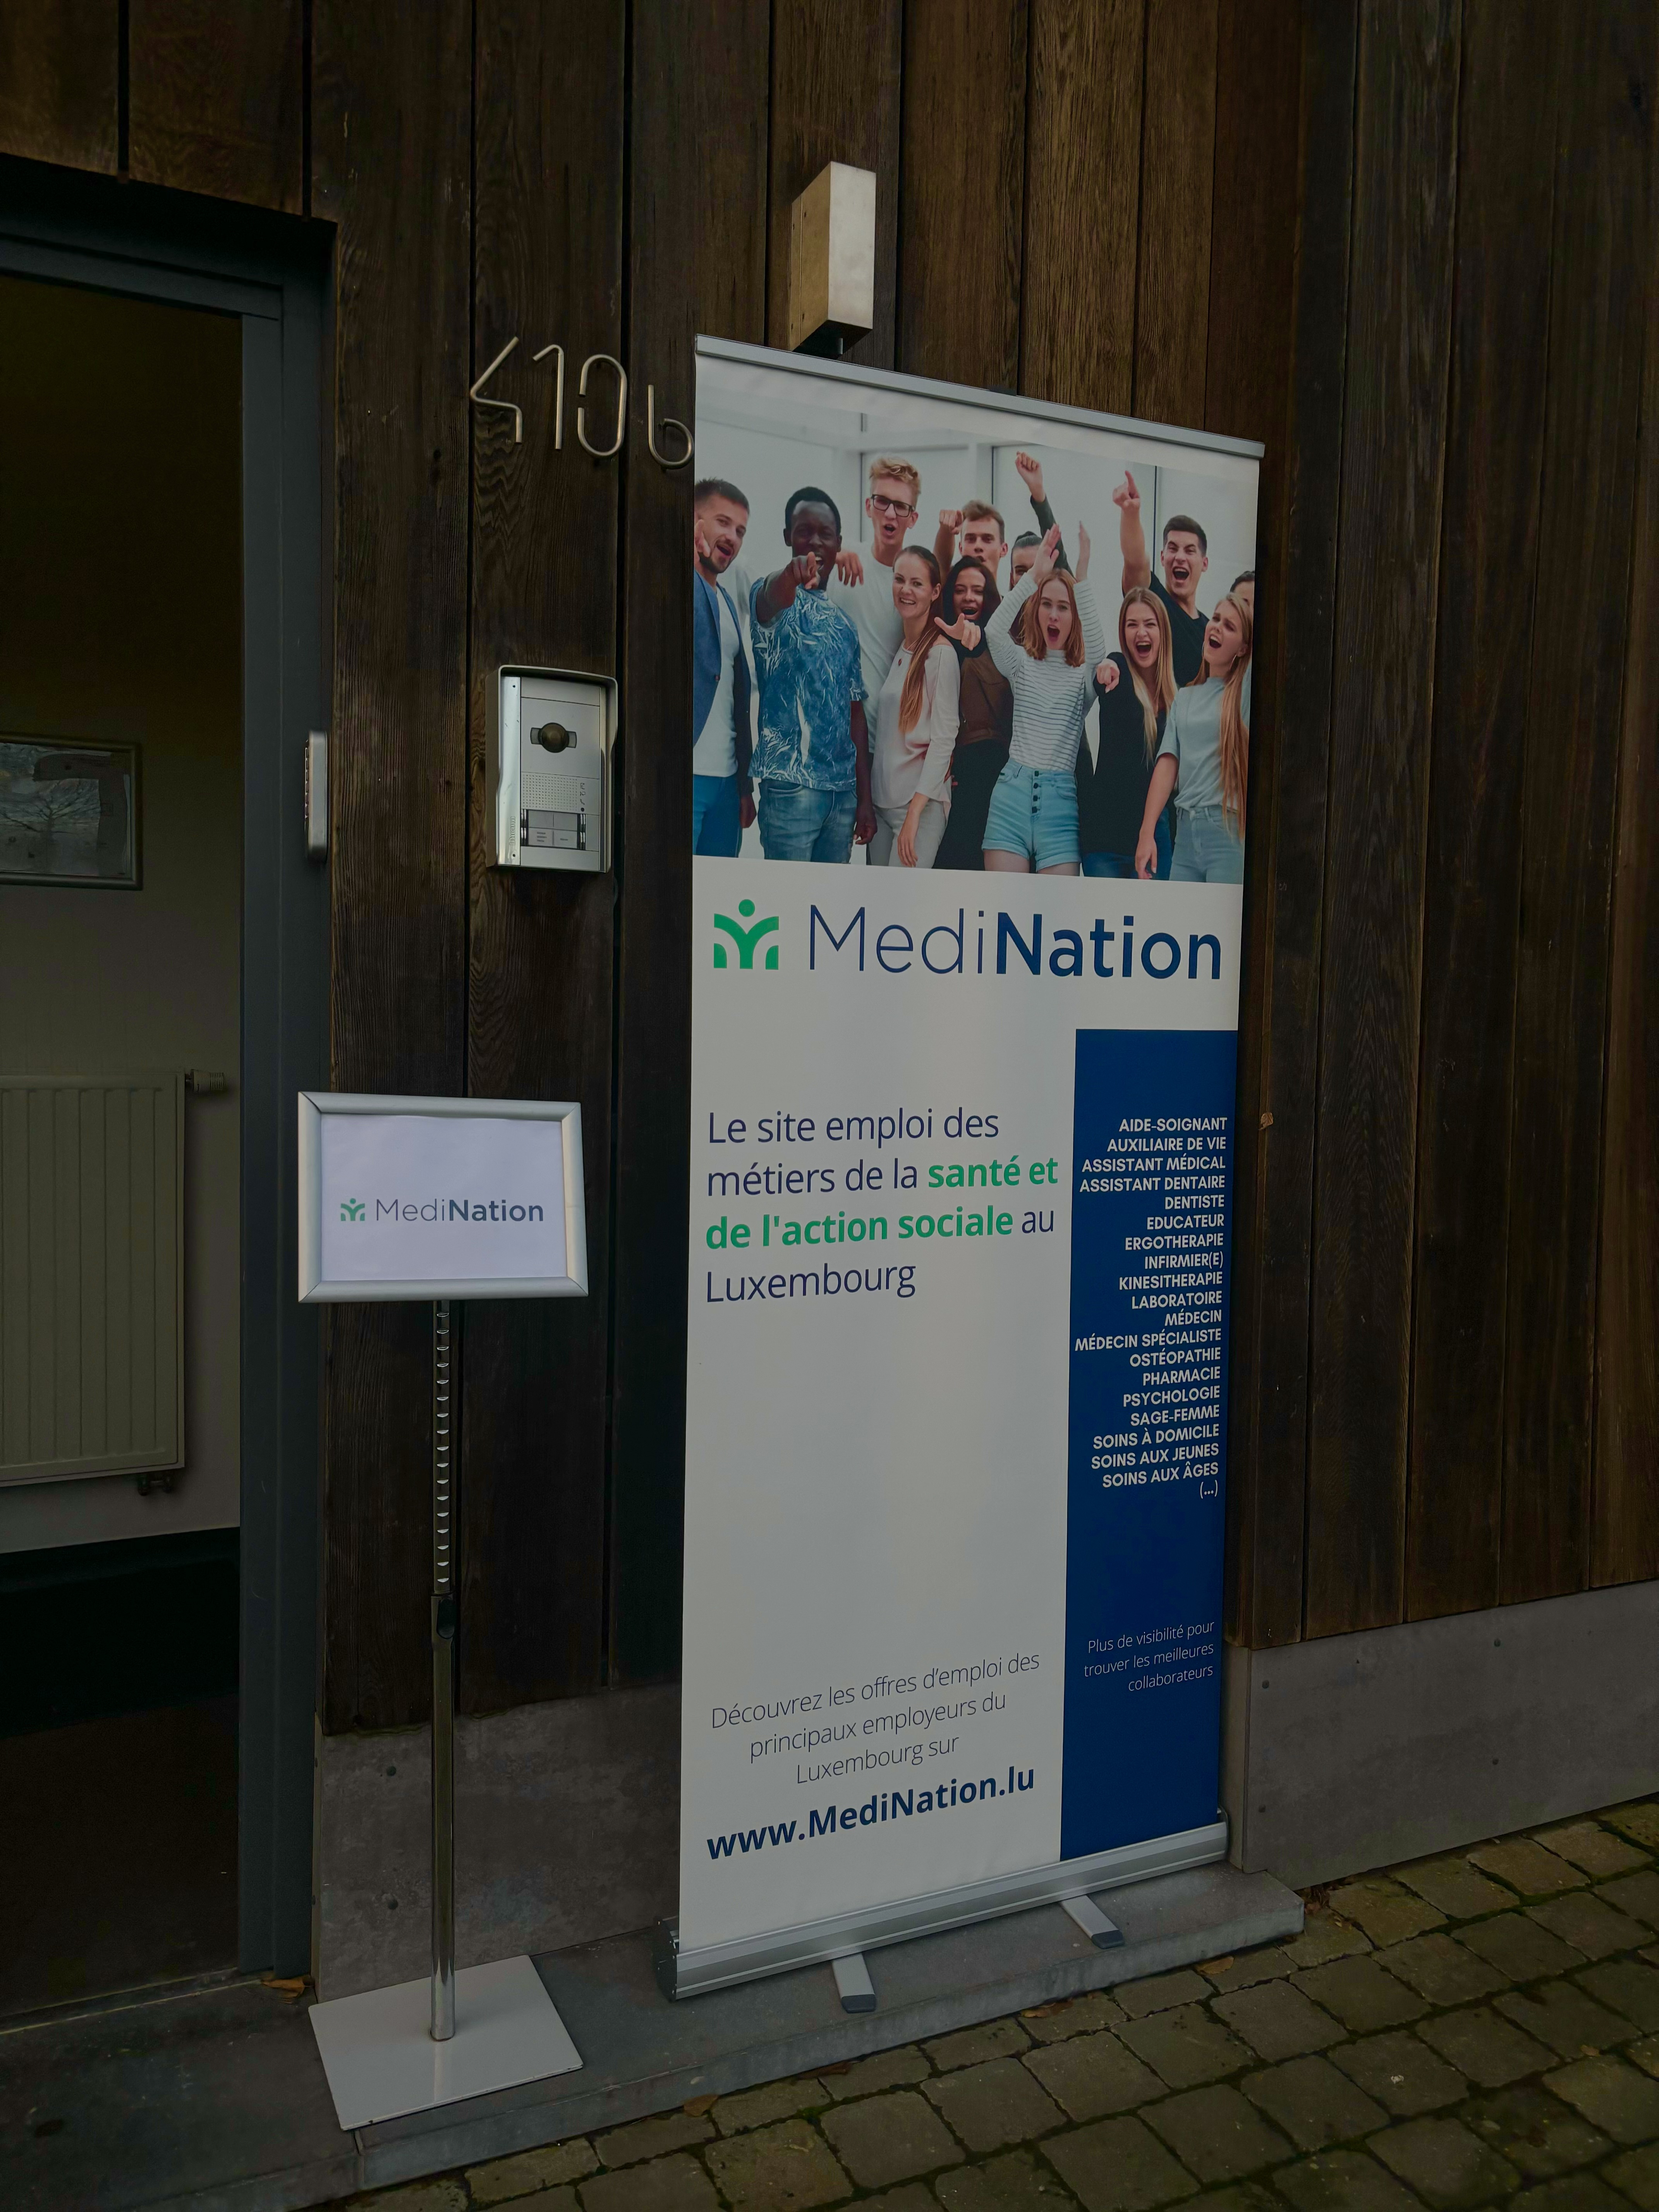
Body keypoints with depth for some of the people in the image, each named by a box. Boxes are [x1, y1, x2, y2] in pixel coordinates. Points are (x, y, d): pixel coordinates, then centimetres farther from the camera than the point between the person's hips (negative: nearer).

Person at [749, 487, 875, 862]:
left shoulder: (845, 624, 18)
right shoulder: (779, 599, -1)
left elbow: (855, 712, 17)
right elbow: (770, 600, -28)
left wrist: (865, 798, 11)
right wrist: (789, 576, -53)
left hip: (844, 788, 6)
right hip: (792, 784, -6)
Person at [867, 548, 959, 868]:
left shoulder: (941, 653, -8)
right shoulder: (897, 649, 13)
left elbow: (944, 738, -12)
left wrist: (915, 812, -18)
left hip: (921, 804, -7)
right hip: (881, 799, 7)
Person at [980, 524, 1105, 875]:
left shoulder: (1084, 674, 8)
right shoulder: (1021, 664, 11)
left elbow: (1097, 647, -15)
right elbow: (994, 630, -9)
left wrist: (1082, 577, -25)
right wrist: (1034, 575, -20)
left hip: (1060, 797, -1)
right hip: (1013, 790, 1)